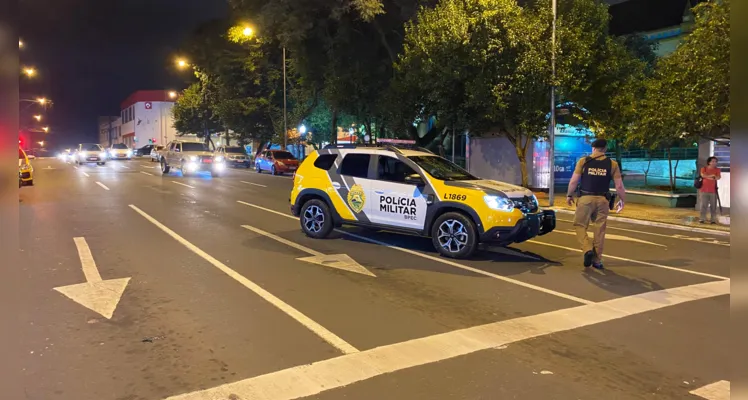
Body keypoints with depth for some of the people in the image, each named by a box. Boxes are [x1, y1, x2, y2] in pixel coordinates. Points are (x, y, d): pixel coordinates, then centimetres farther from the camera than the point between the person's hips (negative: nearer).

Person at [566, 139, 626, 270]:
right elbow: (619, 186, 3)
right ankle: (597, 260, 14)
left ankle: (588, 249, -10)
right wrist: (621, 200, 18)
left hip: (586, 198, -2)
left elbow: (574, 181, -3)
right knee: (600, 230, 9)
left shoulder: (583, 161, -1)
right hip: (602, 200, 2)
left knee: (580, 225, 11)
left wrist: (569, 195, 11)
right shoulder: (612, 164, 4)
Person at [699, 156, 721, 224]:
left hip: (713, 191, 1)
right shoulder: (704, 169, 6)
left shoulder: (717, 169, 8)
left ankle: (713, 219, 4)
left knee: (713, 206, 0)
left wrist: (707, 177, -16)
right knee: (703, 205, 0)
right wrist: (712, 176, -12)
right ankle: (702, 218, 3)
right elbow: (703, 175, -14)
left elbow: (718, 177, -8)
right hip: (704, 190, -1)